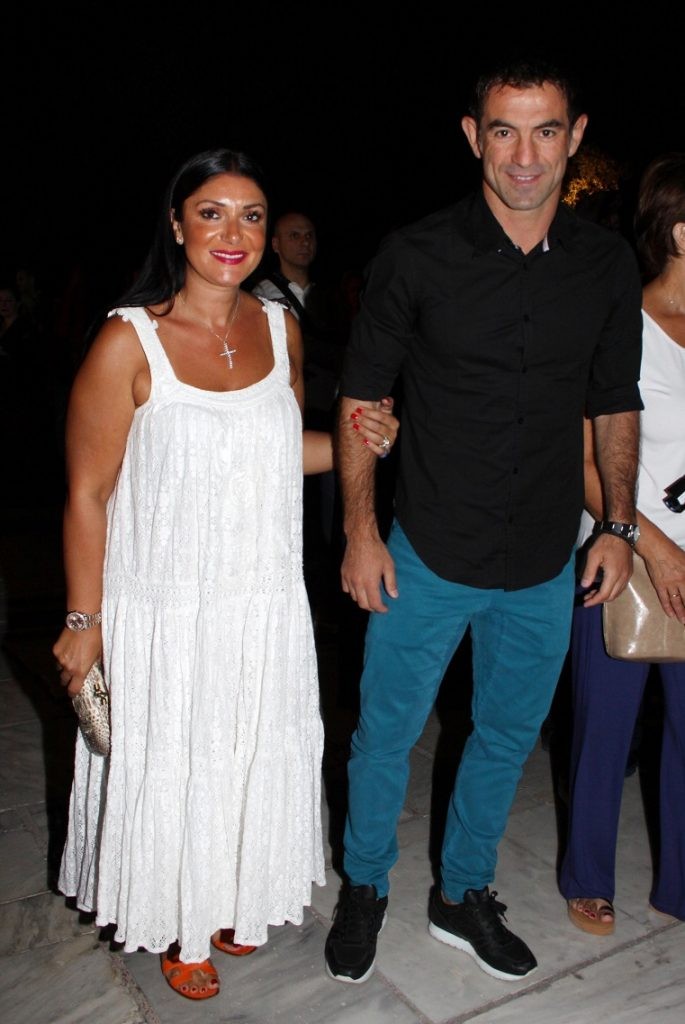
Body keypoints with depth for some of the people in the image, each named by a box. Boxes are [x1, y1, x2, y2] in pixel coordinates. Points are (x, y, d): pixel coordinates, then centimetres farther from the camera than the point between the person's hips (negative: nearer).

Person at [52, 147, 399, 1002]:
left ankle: (232, 901, 49)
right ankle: (174, 928, 43)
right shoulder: (128, 341, -16)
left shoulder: (281, 328, 0)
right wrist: (84, 621, -10)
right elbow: (87, 494, -12)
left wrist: (354, 444, -4)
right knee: (169, 767, 14)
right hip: (163, 610, -5)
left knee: (255, 761, 20)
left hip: (264, 602, 5)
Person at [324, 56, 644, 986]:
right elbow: (361, 398, -4)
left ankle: (463, 896, 43)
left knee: (509, 737, 18)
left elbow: (616, 405, 9)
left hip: (545, 568, 3)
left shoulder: (608, 266, -1)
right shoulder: (416, 257, -10)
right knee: (386, 735, 11)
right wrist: (361, 533, -8)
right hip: (428, 557, -3)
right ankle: (364, 891, 39)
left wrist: (619, 525, 5)